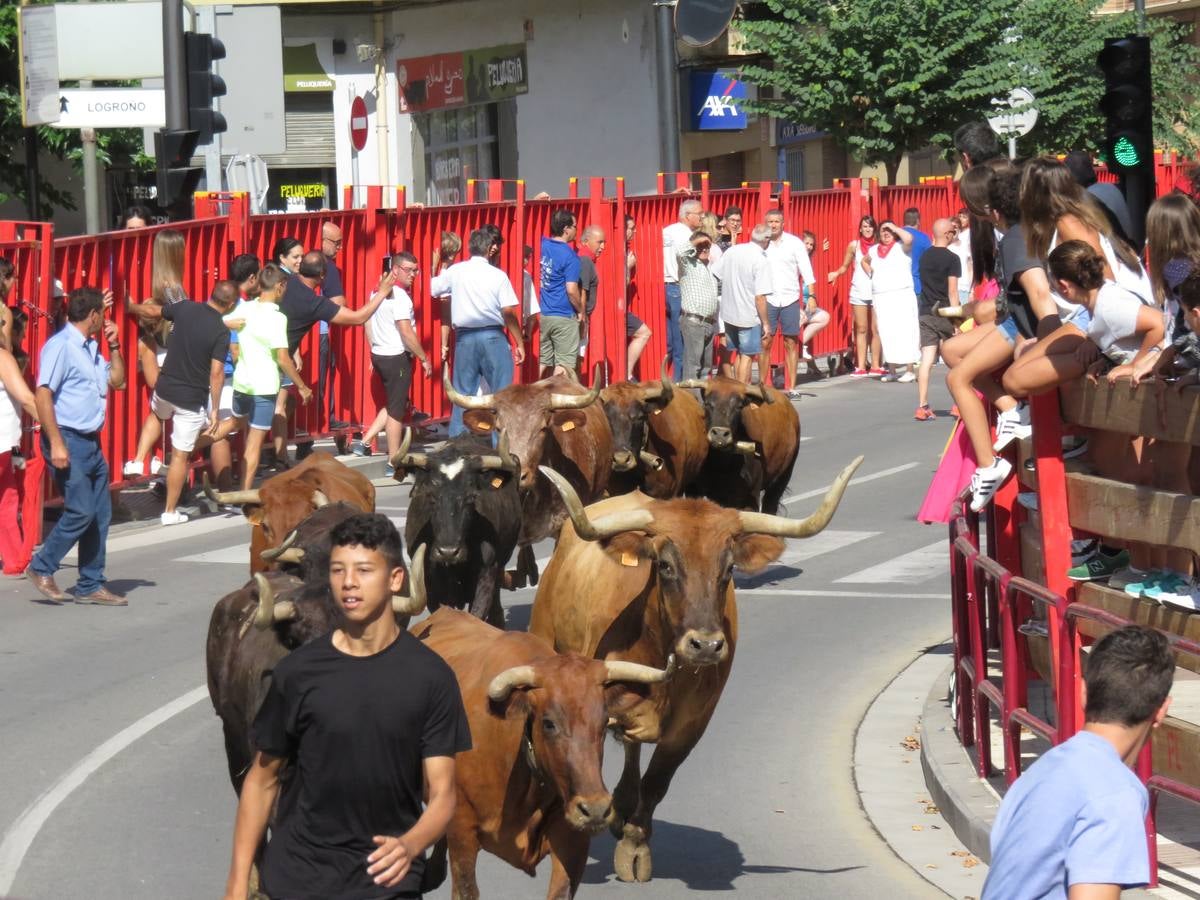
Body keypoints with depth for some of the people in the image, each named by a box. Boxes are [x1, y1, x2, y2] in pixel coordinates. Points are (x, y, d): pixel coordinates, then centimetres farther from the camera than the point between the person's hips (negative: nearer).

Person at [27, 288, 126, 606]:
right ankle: (41, 568, 2)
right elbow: (42, 395, -19)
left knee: (100, 514, 8)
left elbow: (117, 381, 26)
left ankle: (90, 586, 14)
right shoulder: (60, 346, -12)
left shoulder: (91, 348, 15)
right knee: (80, 511, -13)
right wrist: (56, 443, -23)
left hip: (90, 442, 9)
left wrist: (114, 346, 13)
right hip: (68, 439, -9)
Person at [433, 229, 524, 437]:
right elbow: (508, 313, -8)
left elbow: (432, 288, 13)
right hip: (493, 336, -3)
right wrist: (519, 343, -2)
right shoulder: (498, 275, -6)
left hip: (465, 337, 3)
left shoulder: (456, 271, 1)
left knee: (462, 391, 8)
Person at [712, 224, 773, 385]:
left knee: (740, 354, 19)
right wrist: (765, 323, -12)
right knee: (747, 356, 5)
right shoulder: (761, 261, -18)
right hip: (749, 316, -6)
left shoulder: (731, 251, 0)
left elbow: (716, 275, 8)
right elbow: (760, 296, -21)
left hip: (728, 313, 6)